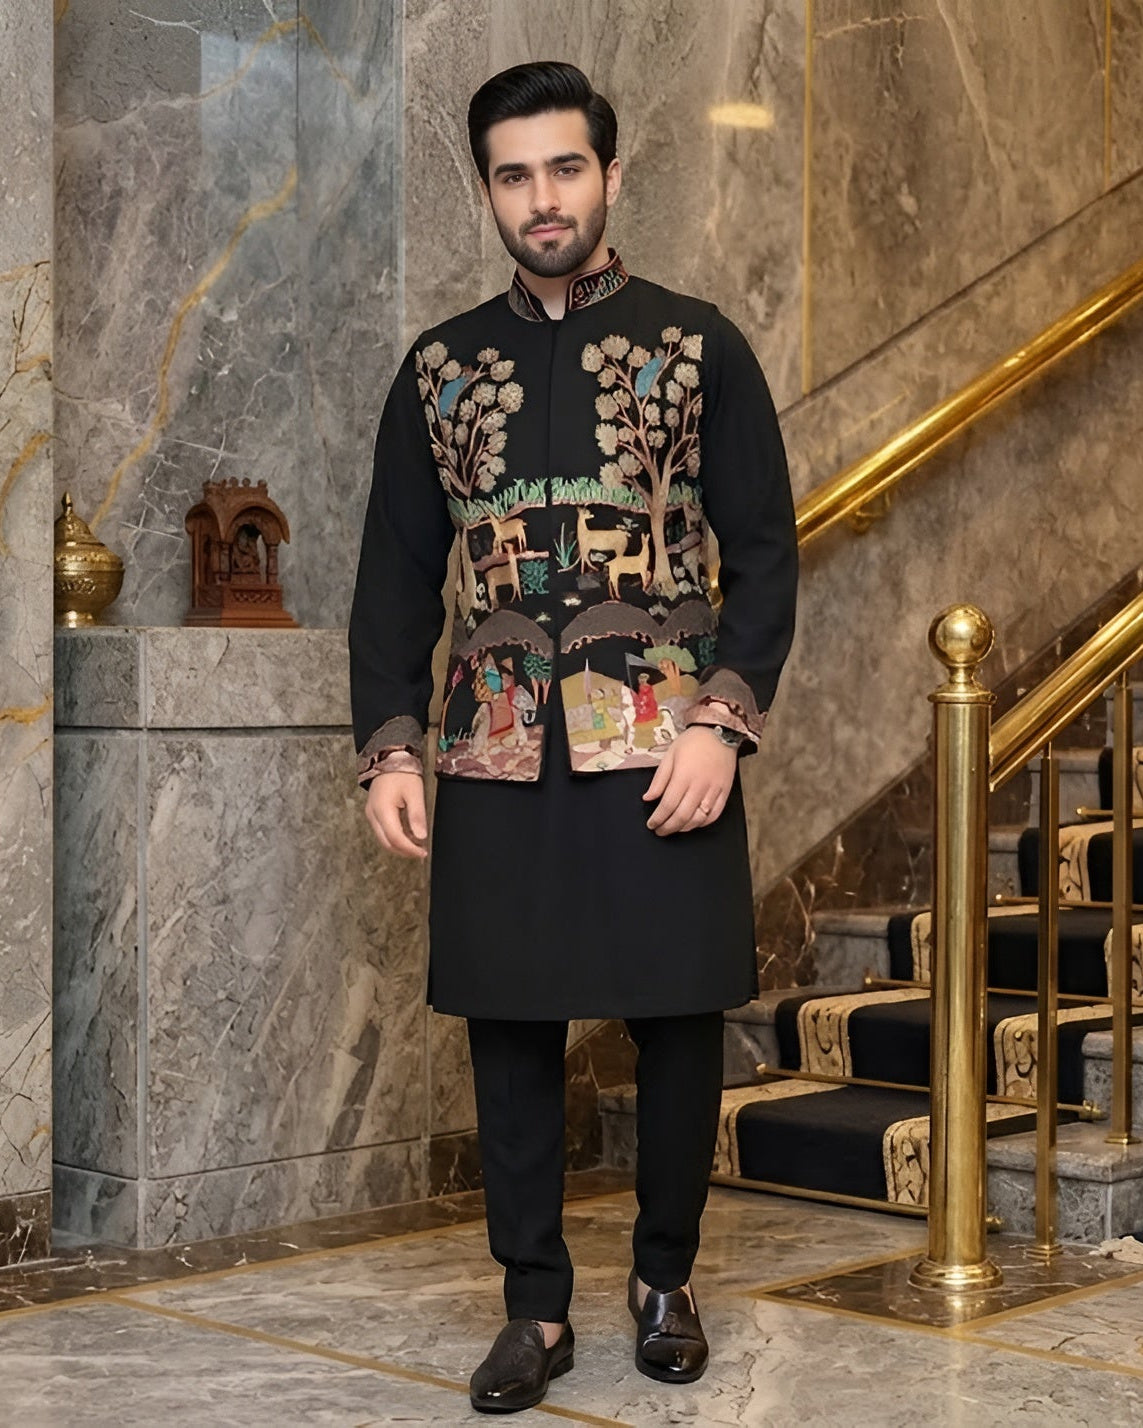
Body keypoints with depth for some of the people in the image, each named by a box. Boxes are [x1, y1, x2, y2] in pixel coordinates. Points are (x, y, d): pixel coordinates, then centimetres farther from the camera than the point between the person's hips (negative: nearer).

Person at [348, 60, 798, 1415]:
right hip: (495, 756, 2)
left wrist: (722, 723, -12)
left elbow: (764, 553, 0)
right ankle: (535, 1306, 18)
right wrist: (388, 748, 0)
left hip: (663, 749, -2)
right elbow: (396, 575, 10)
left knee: (678, 1022, 5)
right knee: (510, 1031, 5)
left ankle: (666, 1278, 24)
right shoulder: (439, 366, 9)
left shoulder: (699, 346, 2)